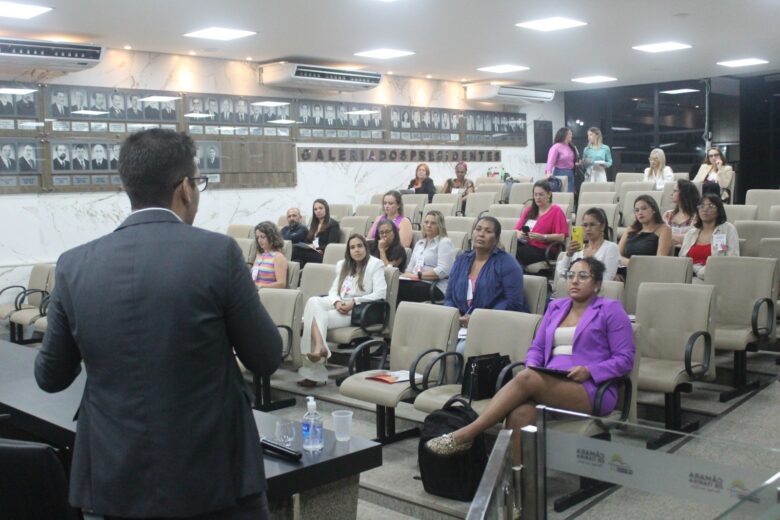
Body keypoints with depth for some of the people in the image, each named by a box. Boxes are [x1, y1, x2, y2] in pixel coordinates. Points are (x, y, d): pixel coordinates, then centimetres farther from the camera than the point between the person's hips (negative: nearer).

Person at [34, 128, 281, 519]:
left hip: (115, 477, 3)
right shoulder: (217, 252, -14)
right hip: (213, 473, -3)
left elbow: (50, 377, 7)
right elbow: (266, 359, -5)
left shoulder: (75, 265, -4)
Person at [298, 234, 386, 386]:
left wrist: (354, 302, -17)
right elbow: (333, 290, 17)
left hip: (359, 311, -6)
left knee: (316, 317, -28)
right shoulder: (343, 264, 25)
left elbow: (380, 294, -7)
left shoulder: (375, 264, 6)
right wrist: (337, 302, -8)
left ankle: (313, 373, -34)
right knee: (313, 301, -29)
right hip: (338, 306, 6)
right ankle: (319, 346, -48)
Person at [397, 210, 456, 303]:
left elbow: (443, 271, -11)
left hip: (436, 287, -6)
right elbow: (410, 267, 20)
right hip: (416, 283, 6)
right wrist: (408, 275, -4)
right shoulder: (419, 243, 27)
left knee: (400, 288, -33)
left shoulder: (444, 242, 3)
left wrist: (419, 275, -14)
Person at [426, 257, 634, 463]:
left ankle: (465, 435, -31)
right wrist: (532, 367, -3)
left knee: (526, 379, -31)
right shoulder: (555, 307, 23)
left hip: (591, 390, -4)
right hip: (549, 385, 4)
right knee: (519, 414, -32)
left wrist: (589, 371, -14)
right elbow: (537, 348, 21)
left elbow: (625, 358, 2)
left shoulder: (610, 310, 8)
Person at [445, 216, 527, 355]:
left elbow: (513, 302, -11)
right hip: (462, 324, 5)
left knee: (462, 349, -30)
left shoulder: (507, 263, -1)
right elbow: (449, 298, 17)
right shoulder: (461, 261, 17)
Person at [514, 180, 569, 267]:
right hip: (523, 245, 5)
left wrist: (542, 237, -17)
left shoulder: (556, 211, 7)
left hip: (540, 250, -5)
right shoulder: (529, 210, 25)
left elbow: (561, 237, -4)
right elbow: (516, 229, 18)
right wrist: (519, 234, -6)